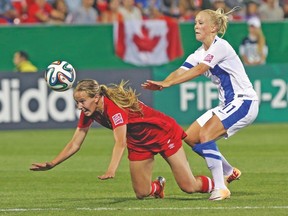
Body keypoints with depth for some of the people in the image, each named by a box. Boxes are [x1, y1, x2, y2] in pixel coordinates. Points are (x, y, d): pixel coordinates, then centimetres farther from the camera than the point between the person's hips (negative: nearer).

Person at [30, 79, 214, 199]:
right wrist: (51, 165, -12)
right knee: (142, 193, 2)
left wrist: (112, 170, -58)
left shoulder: (114, 106, -34)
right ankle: (158, 187, 36)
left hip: (163, 132, -7)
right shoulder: (88, 112, -12)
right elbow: (75, 144, -4)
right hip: (139, 143, 7)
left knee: (189, 187, -7)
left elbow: (121, 142, -45)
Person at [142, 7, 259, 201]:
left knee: (205, 135, -24)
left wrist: (167, 83, -34)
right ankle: (229, 172, 19)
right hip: (227, 104, 9)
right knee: (190, 137, 4)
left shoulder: (220, 46, -16)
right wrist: (160, 85, -25)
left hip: (244, 103, -9)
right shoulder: (199, 54, 9)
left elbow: (197, 71, -27)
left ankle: (220, 188, -20)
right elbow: (180, 72, -5)